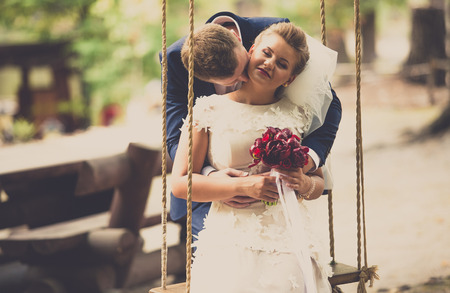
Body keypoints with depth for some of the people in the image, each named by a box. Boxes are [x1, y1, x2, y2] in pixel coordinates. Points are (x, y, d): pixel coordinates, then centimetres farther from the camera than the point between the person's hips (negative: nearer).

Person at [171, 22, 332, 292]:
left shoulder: (298, 113, 14)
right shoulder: (210, 109, 6)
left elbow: (319, 184, 22)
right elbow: (180, 183, 1)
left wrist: (304, 184, -3)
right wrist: (243, 186, -9)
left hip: (288, 235, 2)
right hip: (231, 238, -1)